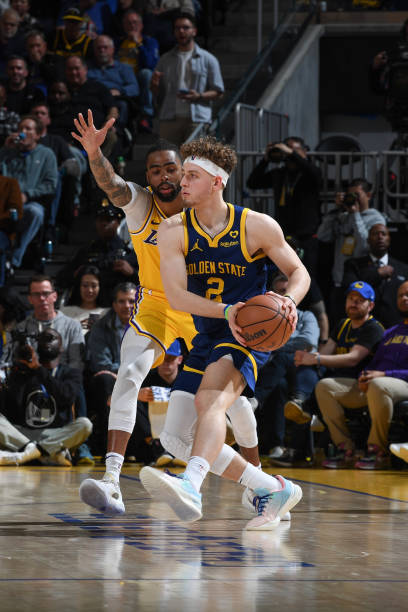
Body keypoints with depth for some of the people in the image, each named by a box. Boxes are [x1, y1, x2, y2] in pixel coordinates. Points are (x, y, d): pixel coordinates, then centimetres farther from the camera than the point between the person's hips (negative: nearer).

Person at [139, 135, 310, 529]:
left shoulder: (257, 226, -7)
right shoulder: (173, 231, -3)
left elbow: (298, 271, 4)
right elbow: (175, 295, -13)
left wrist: (290, 300, -21)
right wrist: (226, 311, -29)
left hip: (248, 336, -6)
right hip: (206, 338, 6)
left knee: (210, 400, -34)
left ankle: (191, 487, -58)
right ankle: (273, 490, 14)